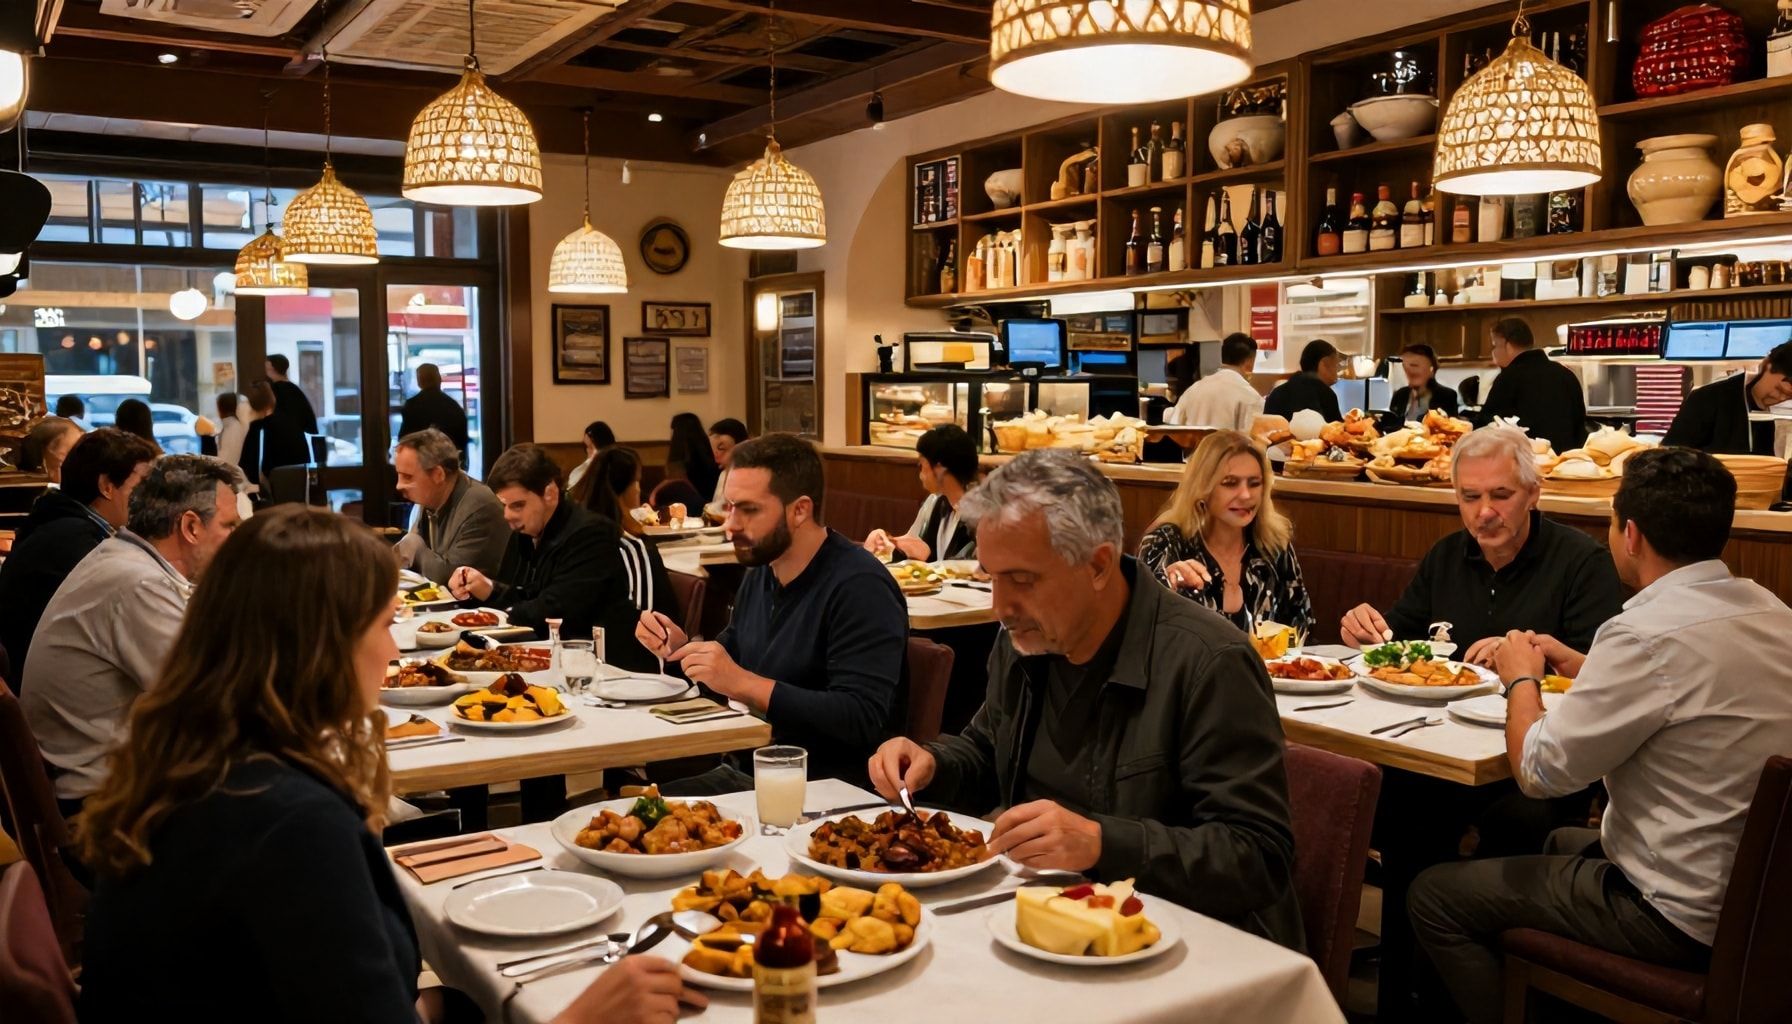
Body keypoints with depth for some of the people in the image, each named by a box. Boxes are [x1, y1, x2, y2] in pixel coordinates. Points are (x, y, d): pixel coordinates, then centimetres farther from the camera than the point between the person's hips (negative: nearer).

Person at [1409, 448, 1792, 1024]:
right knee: (1560, 842, 33)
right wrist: (1584, 669, 16)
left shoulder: (1651, 631, -26)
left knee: (1436, 898, 3)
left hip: (1684, 916, -9)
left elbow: (1539, 769, -18)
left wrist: (1521, 679, -1)